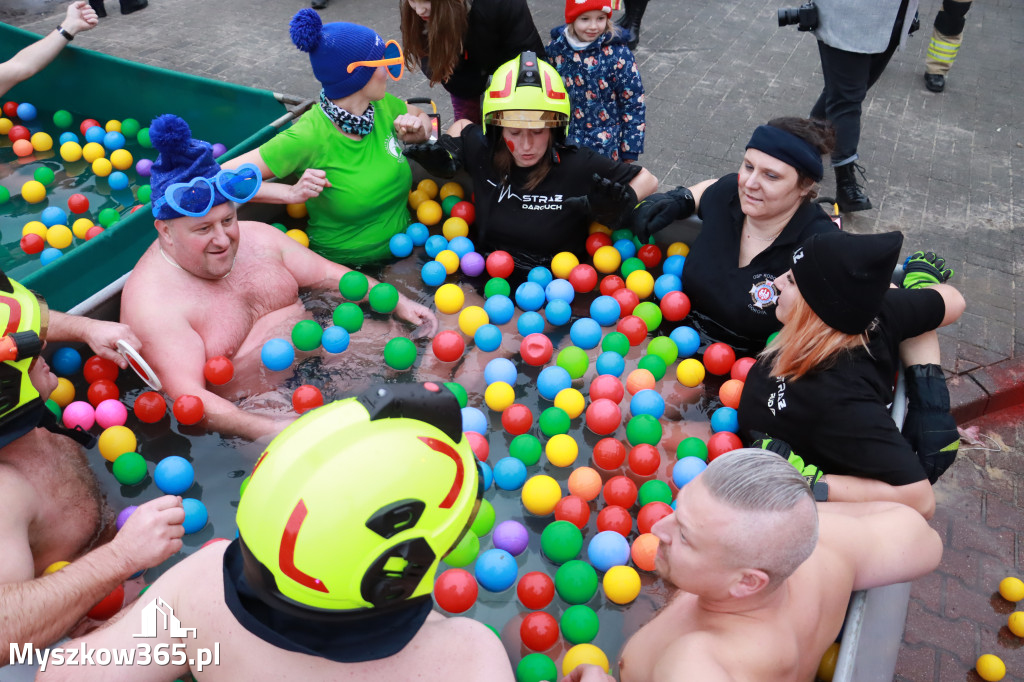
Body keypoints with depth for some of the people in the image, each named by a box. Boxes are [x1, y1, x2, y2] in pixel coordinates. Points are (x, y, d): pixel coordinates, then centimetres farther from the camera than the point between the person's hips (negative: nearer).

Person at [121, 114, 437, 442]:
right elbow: (187, 397, -26)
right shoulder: (153, 303, -18)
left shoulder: (256, 238, 3)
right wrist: (274, 430, -39)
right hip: (250, 411, -6)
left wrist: (398, 303, 0)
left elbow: (328, 275, 10)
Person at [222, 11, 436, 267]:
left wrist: (416, 131, -3)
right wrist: (291, 193, -30)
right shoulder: (309, 137, -22)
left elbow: (423, 117, 20)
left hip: (405, 246, 6)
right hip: (345, 269, -6)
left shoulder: (382, 105, -3)